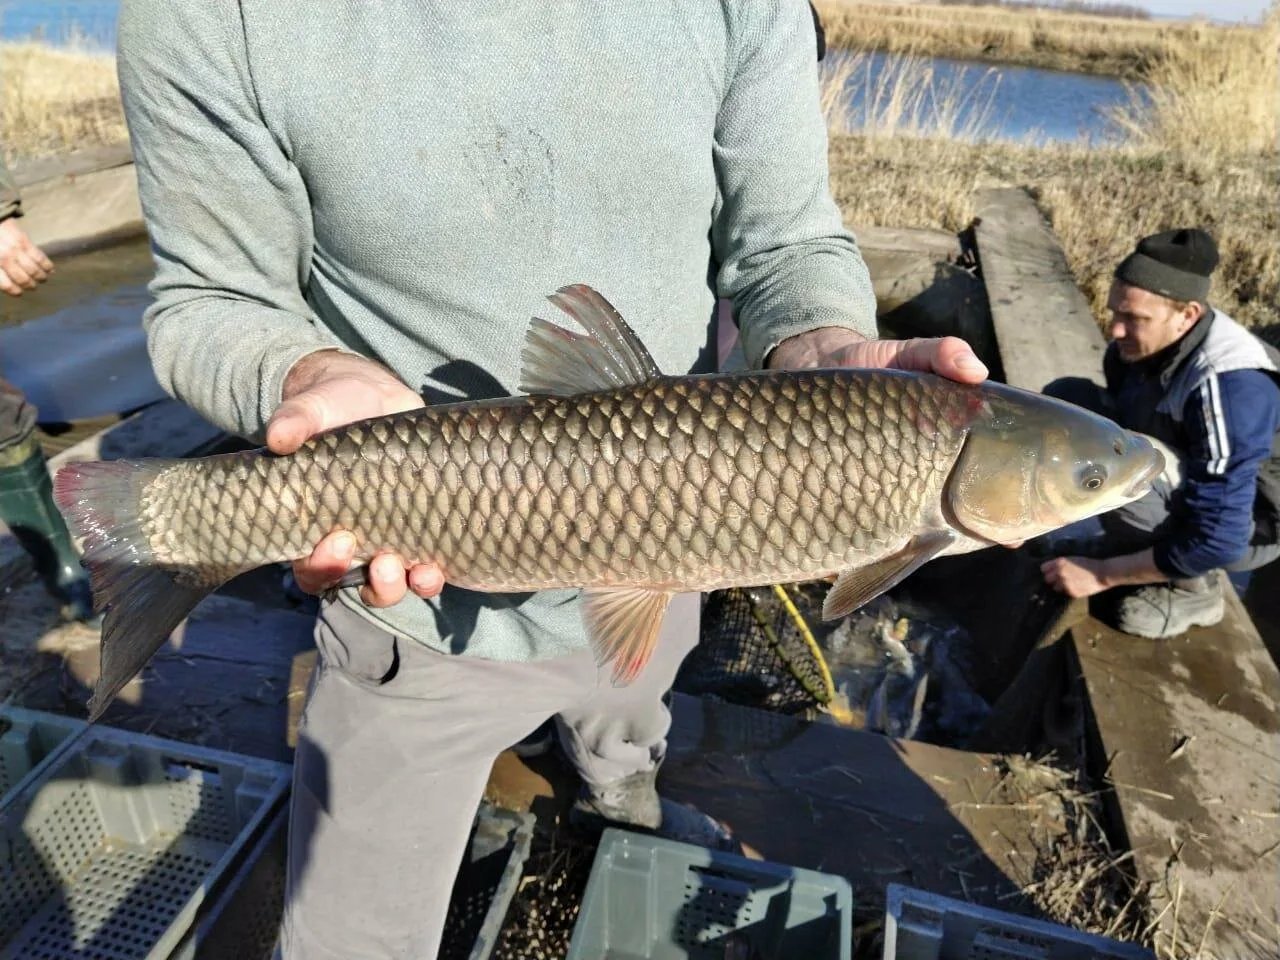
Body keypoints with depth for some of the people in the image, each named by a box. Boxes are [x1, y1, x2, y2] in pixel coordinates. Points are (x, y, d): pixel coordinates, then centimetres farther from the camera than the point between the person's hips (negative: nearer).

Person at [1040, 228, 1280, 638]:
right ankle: (1132, 544, 5)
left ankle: (1190, 587, -8)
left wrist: (1102, 574, -25)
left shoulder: (1227, 385, -34)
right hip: (1187, 486, 8)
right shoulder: (1142, 341, -12)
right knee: (1066, 398, -2)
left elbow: (1215, 539, -34)